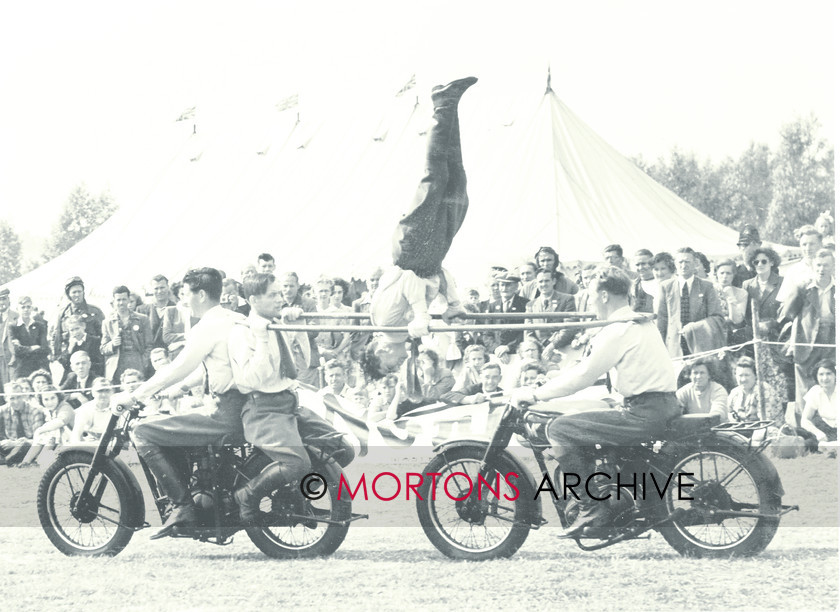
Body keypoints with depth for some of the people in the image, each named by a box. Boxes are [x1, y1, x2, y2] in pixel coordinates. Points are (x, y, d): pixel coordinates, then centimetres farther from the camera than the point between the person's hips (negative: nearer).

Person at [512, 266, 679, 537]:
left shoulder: (618, 330, -13)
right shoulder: (642, 322, 18)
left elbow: (584, 376, -14)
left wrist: (535, 394, -7)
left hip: (645, 412, -10)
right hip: (664, 406, 10)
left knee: (560, 429, -9)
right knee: (581, 426, 25)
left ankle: (591, 507, -11)